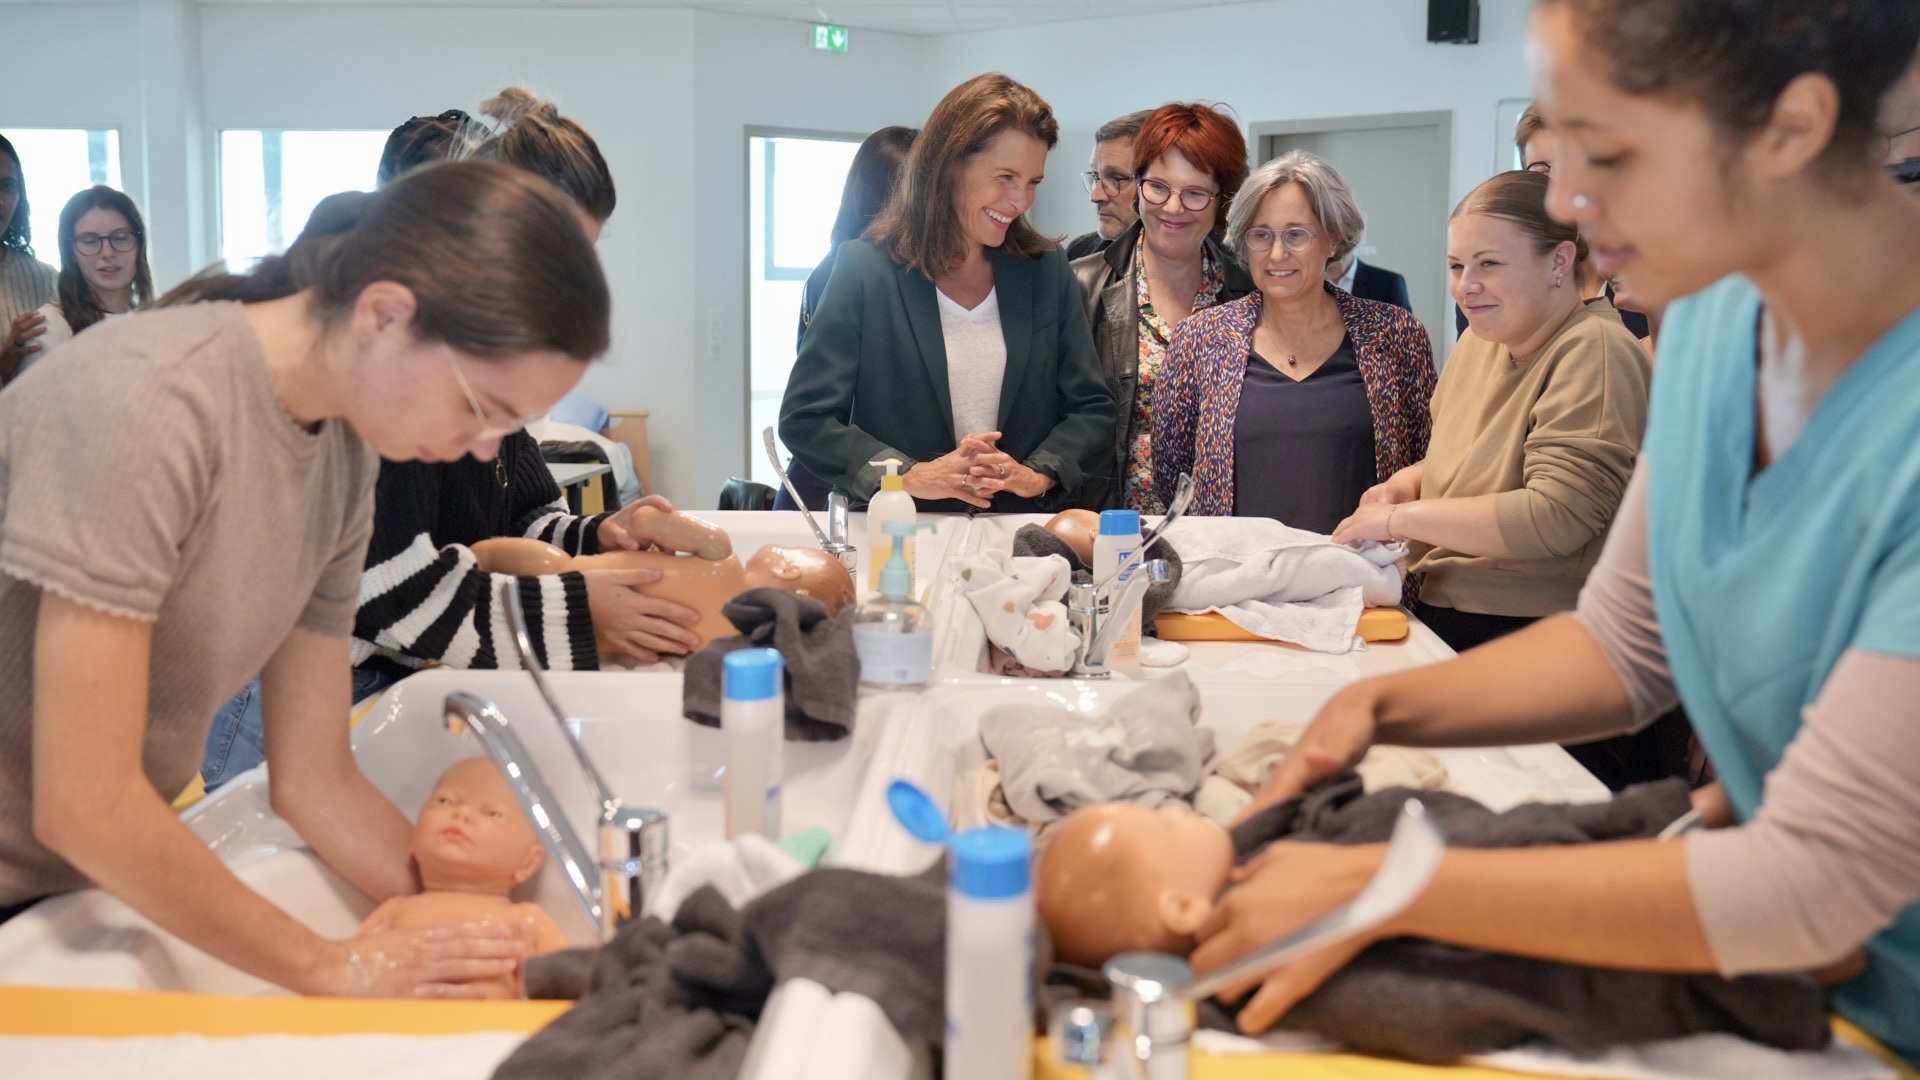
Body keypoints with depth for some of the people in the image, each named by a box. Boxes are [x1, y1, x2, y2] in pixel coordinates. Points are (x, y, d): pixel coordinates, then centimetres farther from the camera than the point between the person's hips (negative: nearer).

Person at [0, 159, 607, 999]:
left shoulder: (345, 453, -5)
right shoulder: (146, 402, -27)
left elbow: (317, 782, -1)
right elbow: (86, 807, -26)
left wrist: (495, 944, -10)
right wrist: (334, 968, -19)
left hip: (91, 880, 6)